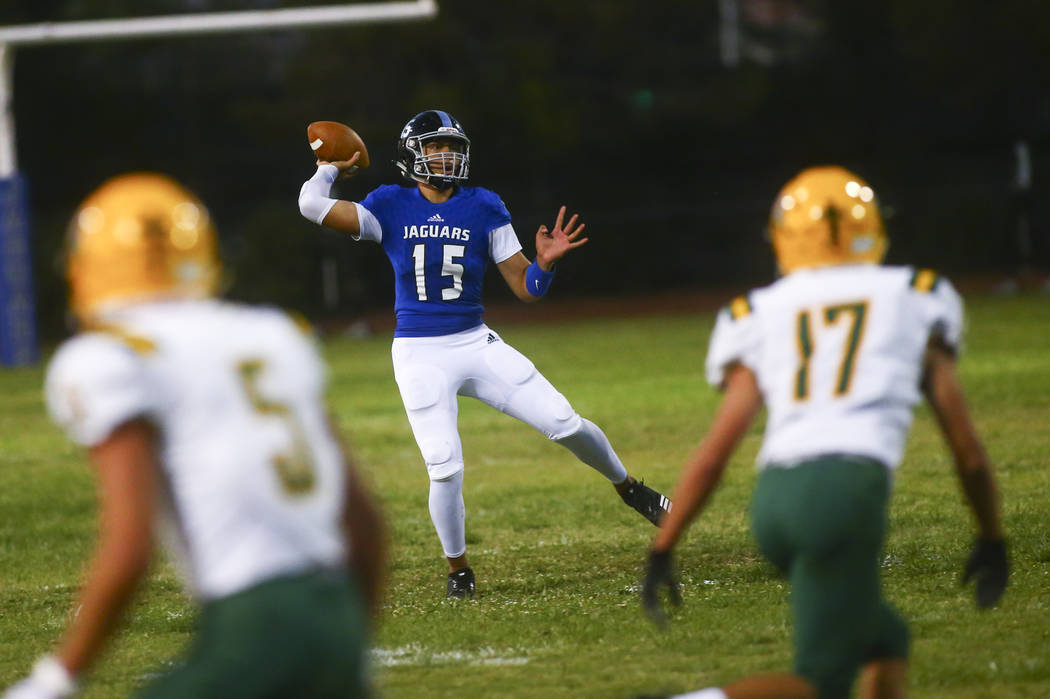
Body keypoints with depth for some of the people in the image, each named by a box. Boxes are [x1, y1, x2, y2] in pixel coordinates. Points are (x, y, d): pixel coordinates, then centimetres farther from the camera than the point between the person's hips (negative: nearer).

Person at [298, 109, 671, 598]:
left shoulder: (483, 209, 0)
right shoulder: (391, 208, -3)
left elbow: (526, 288, 1)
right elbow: (312, 205, -13)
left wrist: (545, 262, -20)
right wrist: (330, 168, 4)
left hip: (476, 345, 2)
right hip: (419, 356, -2)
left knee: (565, 424, -3)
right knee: (446, 470, -11)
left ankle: (629, 489, 25)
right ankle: (458, 570, 13)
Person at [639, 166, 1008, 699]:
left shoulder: (759, 318, 19)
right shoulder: (915, 301, 17)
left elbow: (713, 453, 10)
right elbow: (966, 449, 18)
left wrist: (662, 552, 14)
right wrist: (991, 540, 30)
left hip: (774, 495, 4)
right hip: (850, 487, -4)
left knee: (884, 641, 23)